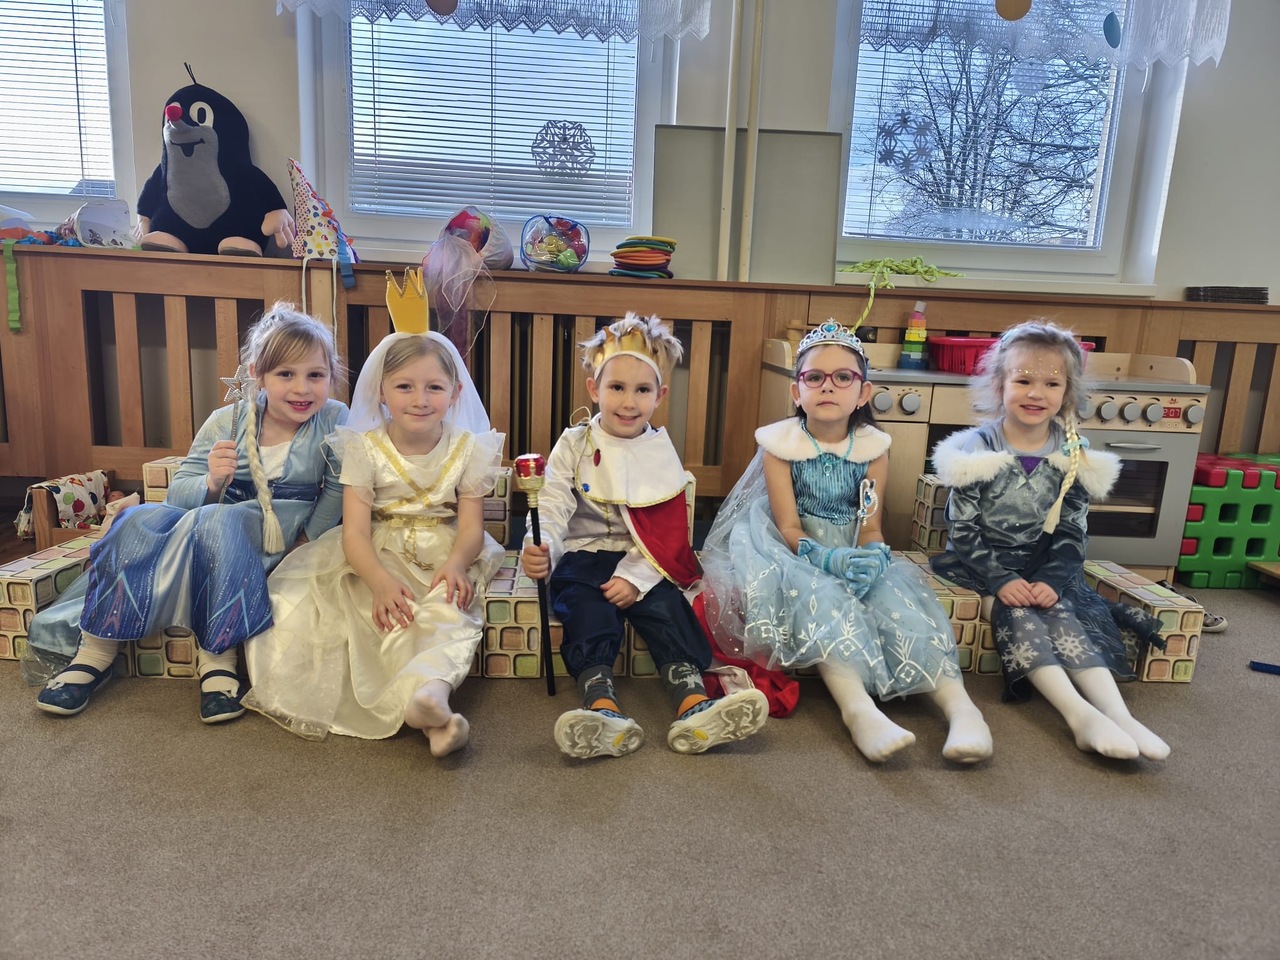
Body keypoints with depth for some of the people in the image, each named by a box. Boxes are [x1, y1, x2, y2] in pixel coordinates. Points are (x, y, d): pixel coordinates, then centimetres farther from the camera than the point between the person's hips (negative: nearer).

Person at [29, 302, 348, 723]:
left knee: (214, 521, -33)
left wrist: (306, 539, -11)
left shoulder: (334, 421, -8)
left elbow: (340, 490, -2)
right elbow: (178, 494, -3)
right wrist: (210, 484, -26)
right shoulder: (226, 422, -2)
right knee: (143, 520, -23)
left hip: (278, 537, -3)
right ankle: (95, 650, -15)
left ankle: (216, 653, -27)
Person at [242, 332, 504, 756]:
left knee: (451, 610, -32)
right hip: (382, 558, 0)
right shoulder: (364, 449, -5)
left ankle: (429, 689, -55)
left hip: (445, 560, 0)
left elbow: (471, 525, -5)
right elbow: (355, 530, -12)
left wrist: (456, 564, -29)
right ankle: (435, 718, -40)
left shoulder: (467, 449, -2)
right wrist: (380, 582, -32)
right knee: (397, 619, -30)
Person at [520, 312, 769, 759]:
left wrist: (635, 577, -17)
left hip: (640, 562, 1)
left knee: (666, 606, -24)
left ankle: (693, 703, -34)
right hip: (583, 555, -1)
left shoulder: (661, 453, 5)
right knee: (588, 611, -28)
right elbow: (553, 508, -9)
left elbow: (667, 533, -2)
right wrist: (541, 548, -32)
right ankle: (604, 707, -41)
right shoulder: (574, 445, 3)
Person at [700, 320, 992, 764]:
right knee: (820, 594, -35)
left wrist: (874, 555, -27)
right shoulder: (780, 443, -6)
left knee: (896, 592, -27)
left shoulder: (873, 447, 2)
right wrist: (829, 559, -33)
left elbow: (871, 526, -2)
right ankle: (857, 707, -49)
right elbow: (789, 528, -13)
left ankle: (957, 702, -36)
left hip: (855, 555, 3)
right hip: (799, 557, -2)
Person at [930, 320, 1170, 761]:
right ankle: (1080, 714, -41)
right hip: (982, 564, -3)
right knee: (1014, 611, -28)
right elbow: (962, 530, -11)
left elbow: (1071, 533, 0)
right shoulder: (976, 448, -8)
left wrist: (1051, 580, -17)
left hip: (1042, 567, 3)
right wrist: (1001, 580, -22)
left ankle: (1117, 712, -36)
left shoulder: (1074, 455, 2)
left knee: (1061, 611, -25)